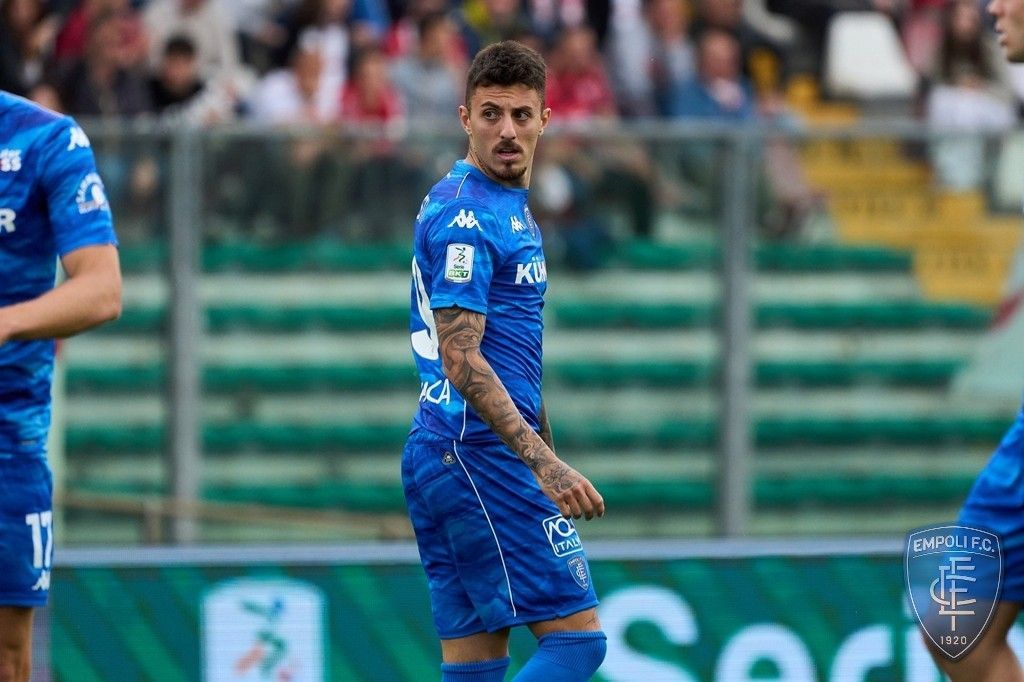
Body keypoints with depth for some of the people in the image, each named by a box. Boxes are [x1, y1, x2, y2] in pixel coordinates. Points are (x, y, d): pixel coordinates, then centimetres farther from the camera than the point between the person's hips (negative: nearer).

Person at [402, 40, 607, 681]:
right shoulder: (466, 214, -14)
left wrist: (545, 455, 27)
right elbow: (461, 360, -21)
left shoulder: (510, 206, 18)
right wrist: (545, 462, -26)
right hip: (480, 454, -10)